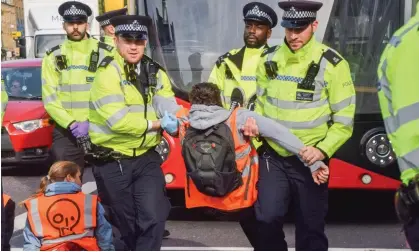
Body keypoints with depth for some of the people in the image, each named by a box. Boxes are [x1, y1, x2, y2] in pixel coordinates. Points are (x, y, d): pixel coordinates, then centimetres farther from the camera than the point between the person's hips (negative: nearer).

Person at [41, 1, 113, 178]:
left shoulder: (105, 53, 2)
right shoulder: (53, 57, 8)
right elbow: (49, 98, 2)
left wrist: (91, 123, -17)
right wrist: (70, 123, -12)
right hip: (66, 132, 1)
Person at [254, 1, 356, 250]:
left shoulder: (332, 64, -9)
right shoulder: (269, 59, 3)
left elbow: (345, 118, -6)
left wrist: (322, 150, -18)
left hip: (309, 159, -2)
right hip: (273, 156, 3)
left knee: (310, 227, 6)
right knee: (268, 218, -5)